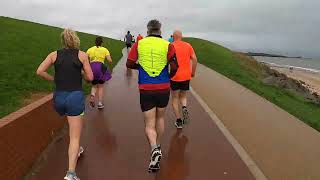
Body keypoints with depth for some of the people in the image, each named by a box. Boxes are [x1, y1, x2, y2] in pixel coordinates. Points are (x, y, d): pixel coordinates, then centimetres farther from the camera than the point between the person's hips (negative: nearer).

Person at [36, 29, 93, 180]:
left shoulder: (54, 54, 7)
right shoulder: (82, 55, 0)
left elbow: (40, 71, -2)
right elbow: (90, 77, -1)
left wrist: (53, 79, 13)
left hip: (58, 97, 4)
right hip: (75, 96, -4)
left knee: (74, 125, 33)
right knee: (75, 137, 0)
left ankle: (77, 150, 46)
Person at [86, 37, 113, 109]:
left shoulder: (90, 49, 13)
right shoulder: (105, 50, 7)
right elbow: (109, 60, -3)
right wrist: (110, 61, 18)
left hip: (91, 67, 2)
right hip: (100, 67, -2)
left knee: (94, 86, 20)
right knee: (100, 86, 13)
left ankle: (92, 95, -11)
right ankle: (100, 103, 11)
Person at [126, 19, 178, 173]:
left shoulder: (139, 44, 1)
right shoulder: (167, 45, -2)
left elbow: (129, 64, 3)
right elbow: (174, 66, -8)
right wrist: (169, 76, 11)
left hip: (145, 90, -1)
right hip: (163, 88, 1)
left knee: (149, 124, 6)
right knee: (160, 118, 22)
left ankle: (154, 149, -17)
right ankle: (157, 147, 38)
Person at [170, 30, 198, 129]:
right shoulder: (188, 45, 4)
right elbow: (194, 59, 0)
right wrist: (193, 72, 10)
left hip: (174, 77, -2)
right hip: (186, 76, 3)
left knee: (175, 98, 11)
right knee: (183, 96, 23)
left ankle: (179, 121, 13)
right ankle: (184, 108, -8)